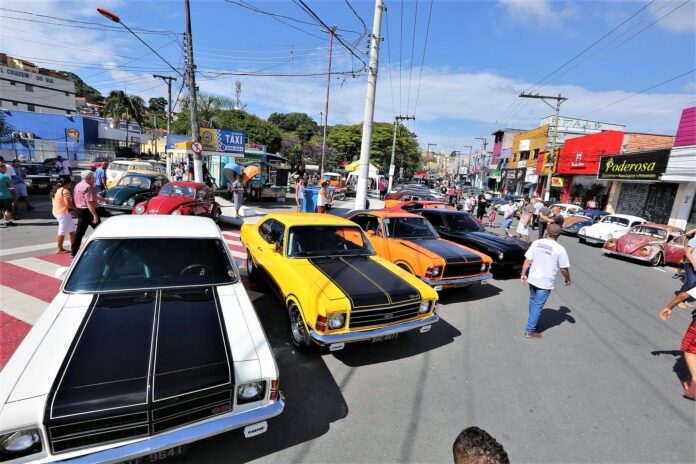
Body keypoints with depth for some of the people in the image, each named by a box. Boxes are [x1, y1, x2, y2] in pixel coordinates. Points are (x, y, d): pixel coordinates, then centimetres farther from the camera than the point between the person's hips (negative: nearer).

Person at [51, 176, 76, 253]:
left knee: (72, 230, 17)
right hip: (64, 213, -10)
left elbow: (53, 202, 19)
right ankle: (59, 249, 7)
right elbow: (68, 204, -23)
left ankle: (73, 246, 22)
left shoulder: (56, 190, 13)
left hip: (57, 212, 10)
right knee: (62, 231, -1)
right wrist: (75, 208, -6)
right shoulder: (65, 191, -17)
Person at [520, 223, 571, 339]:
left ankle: (532, 322, 42)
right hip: (545, 283, -4)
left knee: (533, 301, 23)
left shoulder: (536, 243, -5)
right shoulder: (560, 249, -14)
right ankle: (530, 331, 12)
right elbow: (564, 269, -8)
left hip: (532, 279, 4)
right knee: (538, 305, 5)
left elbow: (527, 261, -4)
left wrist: (523, 274, 5)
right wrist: (568, 279, 10)